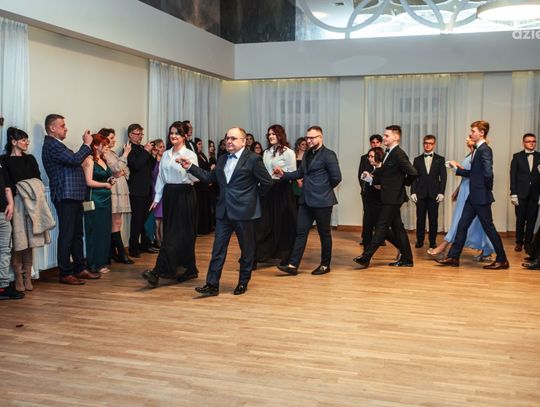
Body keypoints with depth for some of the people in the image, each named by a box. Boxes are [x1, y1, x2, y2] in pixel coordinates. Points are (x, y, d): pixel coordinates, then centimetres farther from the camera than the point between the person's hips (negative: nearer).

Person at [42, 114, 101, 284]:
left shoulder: (56, 144, 21)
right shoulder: (51, 145, -12)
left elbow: (73, 161, 19)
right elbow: (75, 159, -21)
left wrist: (86, 145, 12)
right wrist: (87, 144, -10)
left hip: (73, 195, 11)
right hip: (65, 196, -11)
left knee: (77, 234, 14)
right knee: (67, 235, -6)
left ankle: (79, 269, 22)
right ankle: (65, 274, 1)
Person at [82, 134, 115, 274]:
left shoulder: (103, 160, 16)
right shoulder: (89, 160, -8)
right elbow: (89, 182, -15)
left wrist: (110, 180, 7)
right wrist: (106, 184, -5)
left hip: (105, 199, 8)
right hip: (95, 200, -8)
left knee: (105, 231, 9)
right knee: (95, 232, -3)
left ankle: (103, 262, 17)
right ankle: (95, 265, 4)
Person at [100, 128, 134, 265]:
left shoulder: (113, 153, 19)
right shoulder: (105, 153, -9)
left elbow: (126, 169, 23)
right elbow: (116, 168, -18)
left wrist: (123, 173, 3)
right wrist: (125, 154, -13)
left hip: (121, 190, 9)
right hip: (113, 190, -9)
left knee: (116, 223, 9)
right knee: (116, 223, -7)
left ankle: (113, 253, 14)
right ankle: (121, 253, -4)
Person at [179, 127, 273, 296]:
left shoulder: (253, 159, -8)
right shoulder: (222, 159, 12)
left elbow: (267, 182, -7)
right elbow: (209, 177, 13)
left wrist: (254, 195, 1)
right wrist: (190, 167, 7)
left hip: (244, 211, -5)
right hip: (223, 211, 6)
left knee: (247, 249, 8)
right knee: (218, 248, 3)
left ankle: (243, 282, 22)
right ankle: (212, 284, 6)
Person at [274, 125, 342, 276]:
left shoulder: (328, 155, -11)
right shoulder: (307, 154, 13)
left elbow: (336, 177, -14)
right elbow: (300, 173, 13)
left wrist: (325, 190, -1)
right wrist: (284, 174, -1)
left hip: (322, 201, -7)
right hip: (306, 200, 7)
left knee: (324, 233, 7)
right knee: (301, 232, 4)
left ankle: (325, 265, 20)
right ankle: (293, 265, 4)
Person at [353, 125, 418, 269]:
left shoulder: (398, 154, -16)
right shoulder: (389, 153, 13)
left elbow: (413, 173, -23)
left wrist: (404, 183, -6)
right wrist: (371, 178, 4)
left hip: (392, 198, -10)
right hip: (389, 197, 10)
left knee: (381, 227, -7)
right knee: (397, 228, 12)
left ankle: (366, 257, -6)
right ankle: (406, 259, 19)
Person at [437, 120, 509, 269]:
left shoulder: (485, 150, -17)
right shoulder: (477, 150, 13)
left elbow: (488, 173, -27)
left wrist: (488, 190, -13)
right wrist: (457, 168, 13)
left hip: (481, 197, -9)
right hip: (473, 197, 9)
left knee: (488, 228, 1)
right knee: (462, 225, 9)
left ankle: (502, 260, 13)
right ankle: (453, 257, 15)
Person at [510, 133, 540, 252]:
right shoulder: (517, 157, 4)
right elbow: (513, 176, 1)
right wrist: (513, 194, -6)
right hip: (521, 193, -1)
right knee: (520, 219, 3)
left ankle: (528, 242, 16)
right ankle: (519, 242, 15)